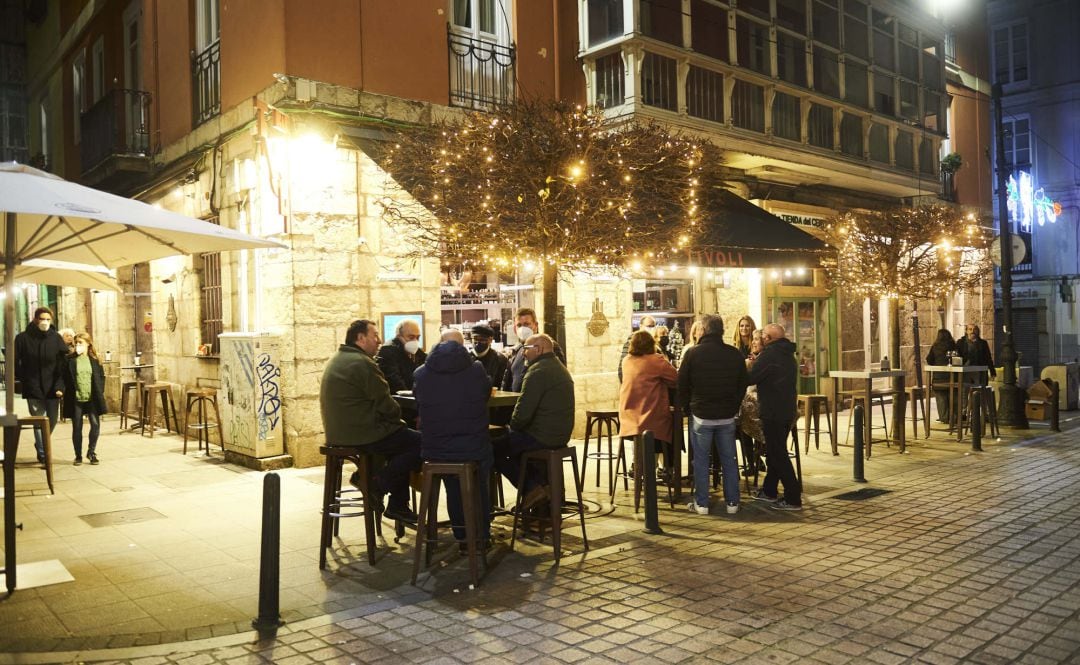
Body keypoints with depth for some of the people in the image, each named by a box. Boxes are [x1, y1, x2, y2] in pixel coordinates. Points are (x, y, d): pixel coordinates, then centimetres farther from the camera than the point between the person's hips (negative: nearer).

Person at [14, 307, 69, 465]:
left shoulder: (56, 338, 0)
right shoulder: (23, 338, -2)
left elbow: (63, 364, -3)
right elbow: (16, 362, 3)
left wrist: (60, 386, -11)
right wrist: (23, 381, -3)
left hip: (52, 388, 2)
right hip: (33, 388, -2)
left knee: (52, 420, 10)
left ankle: (41, 445, 35)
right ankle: (43, 454, 8)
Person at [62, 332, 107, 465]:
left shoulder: (94, 360, 4)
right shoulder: (70, 360, -1)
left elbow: (101, 377, 8)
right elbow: (65, 379, 0)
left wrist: (99, 393, 1)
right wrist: (66, 392, -8)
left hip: (92, 398, 1)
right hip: (75, 399, -1)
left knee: (95, 424, -3)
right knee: (77, 428, 6)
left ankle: (91, 451, 15)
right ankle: (78, 456, 17)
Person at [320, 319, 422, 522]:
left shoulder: (336, 360, 17)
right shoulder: (363, 363, -16)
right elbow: (385, 404, -15)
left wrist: (395, 419, 13)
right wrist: (399, 415, 6)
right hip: (363, 435, -11)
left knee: (404, 436, 24)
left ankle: (398, 505, 19)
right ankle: (376, 483, -4)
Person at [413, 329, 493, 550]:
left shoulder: (421, 373, -4)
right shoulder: (476, 369, -8)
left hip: (435, 450, 1)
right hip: (474, 449, -1)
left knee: (453, 488, 27)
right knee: (479, 488, 26)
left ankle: (462, 536, 32)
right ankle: (482, 535, 32)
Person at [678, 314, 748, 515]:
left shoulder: (693, 353, -10)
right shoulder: (735, 354, 0)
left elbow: (682, 385, -4)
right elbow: (743, 385, 8)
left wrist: (688, 408, 9)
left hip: (701, 415, -2)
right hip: (727, 416, 3)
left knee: (701, 461, 6)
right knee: (729, 460, 10)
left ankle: (701, 503, 9)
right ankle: (732, 502, 15)